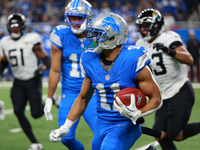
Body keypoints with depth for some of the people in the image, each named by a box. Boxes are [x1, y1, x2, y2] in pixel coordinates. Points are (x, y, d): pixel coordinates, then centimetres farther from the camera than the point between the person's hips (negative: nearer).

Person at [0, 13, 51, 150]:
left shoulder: (31, 41, -11)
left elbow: (46, 60, -8)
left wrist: (42, 68, -27)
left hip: (33, 81, -4)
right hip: (19, 83, 4)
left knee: (36, 114, -8)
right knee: (18, 112, -10)